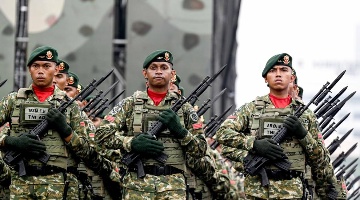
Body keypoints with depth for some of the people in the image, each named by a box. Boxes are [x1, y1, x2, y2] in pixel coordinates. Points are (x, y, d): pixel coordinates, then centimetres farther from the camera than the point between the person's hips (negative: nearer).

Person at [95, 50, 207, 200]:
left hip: (174, 187, 1)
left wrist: (179, 130, -8)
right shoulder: (130, 104, 9)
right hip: (137, 183, -1)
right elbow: (102, 134, 2)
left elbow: (200, 150, 9)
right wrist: (132, 142, -13)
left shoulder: (183, 108, 12)